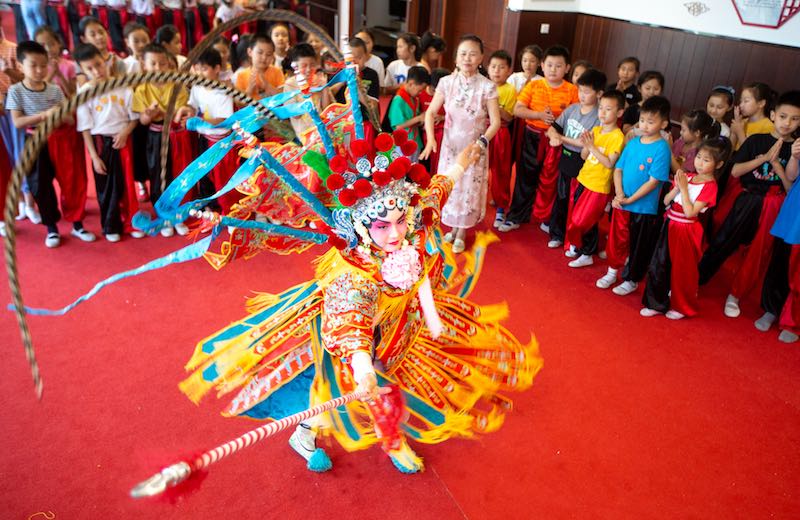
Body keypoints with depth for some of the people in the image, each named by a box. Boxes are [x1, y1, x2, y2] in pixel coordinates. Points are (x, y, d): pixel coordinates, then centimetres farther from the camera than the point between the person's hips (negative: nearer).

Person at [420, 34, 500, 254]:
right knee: (449, 186, 13)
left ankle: (462, 234, 27)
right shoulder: (446, 82, -7)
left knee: (469, 189, 9)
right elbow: (431, 112, -4)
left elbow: (495, 122, -11)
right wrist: (430, 138, -18)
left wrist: (482, 142, -26)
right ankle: (454, 228, 35)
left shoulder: (487, 87, -13)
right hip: (450, 146, 2)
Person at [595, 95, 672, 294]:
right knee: (616, 239, 18)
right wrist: (619, 193, -10)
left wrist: (630, 199, -18)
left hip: (644, 208, -5)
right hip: (621, 203, 5)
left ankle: (631, 280, 28)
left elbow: (653, 181, -17)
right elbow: (618, 169, 5)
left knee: (638, 247, 10)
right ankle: (612, 272, 38)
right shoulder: (633, 142, 2)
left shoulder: (662, 148, -14)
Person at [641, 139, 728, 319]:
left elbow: (690, 212, -21)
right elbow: (666, 201, 4)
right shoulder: (686, 176, 5)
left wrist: (684, 188, -18)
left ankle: (682, 307, 27)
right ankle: (657, 304, 22)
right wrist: (677, 187, -13)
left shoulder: (710, 186, -13)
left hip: (686, 231, -6)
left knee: (682, 270, 8)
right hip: (670, 225, 6)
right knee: (659, 265, 9)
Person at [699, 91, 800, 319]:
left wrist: (777, 165, -14)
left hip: (774, 208, 1)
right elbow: (735, 171, -6)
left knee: (758, 255, 5)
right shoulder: (756, 140, 0)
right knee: (722, 243, -1)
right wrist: (764, 158, -15)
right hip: (748, 201, -1)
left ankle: (735, 296, 19)